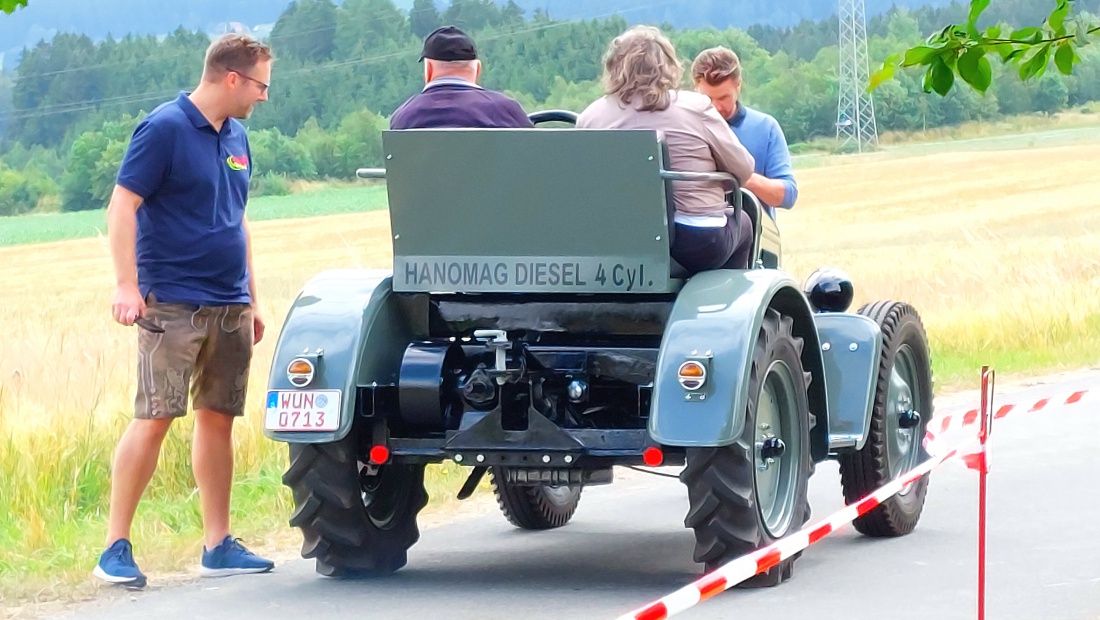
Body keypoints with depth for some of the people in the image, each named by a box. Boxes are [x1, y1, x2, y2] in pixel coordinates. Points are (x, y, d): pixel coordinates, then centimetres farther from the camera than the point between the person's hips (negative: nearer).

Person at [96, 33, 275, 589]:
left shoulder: (235, 137, 15)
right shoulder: (164, 128, -8)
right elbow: (122, 207, -12)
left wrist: (251, 299, 23)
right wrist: (126, 285, -21)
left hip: (228, 307, 7)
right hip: (172, 305, -7)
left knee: (218, 418, 8)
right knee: (154, 418, -10)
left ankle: (218, 546, 13)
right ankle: (116, 547, -6)